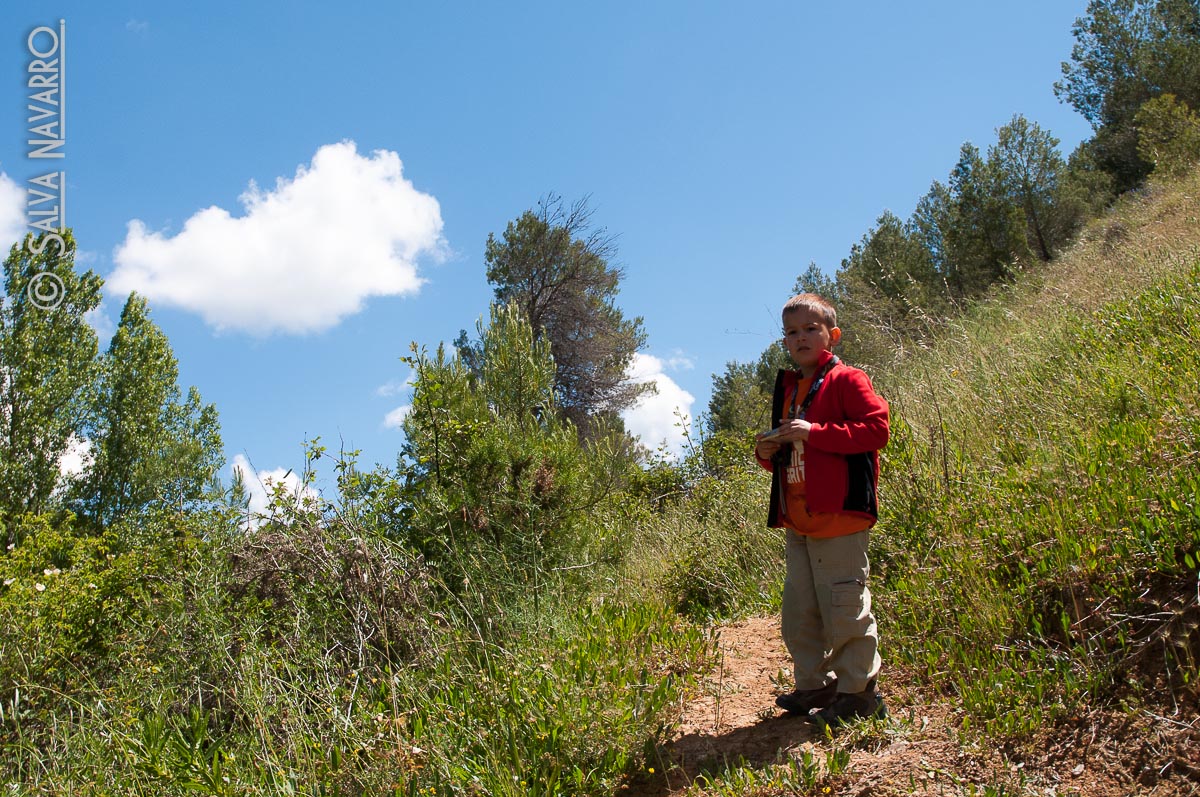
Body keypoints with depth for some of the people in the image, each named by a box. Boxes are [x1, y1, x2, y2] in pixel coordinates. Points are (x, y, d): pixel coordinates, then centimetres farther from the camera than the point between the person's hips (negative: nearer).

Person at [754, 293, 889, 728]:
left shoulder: (847, 380, -5)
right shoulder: (787, 389, 19)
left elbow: (877, 427, -17)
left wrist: (815, 432, -21)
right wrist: (767, 452, 5)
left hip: (838, 517, -8)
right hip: (798, 522, 9)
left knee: (845, 609, -3)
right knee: (799, 611, 13)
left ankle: (858, 692, 10)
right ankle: (814, 687, 25)